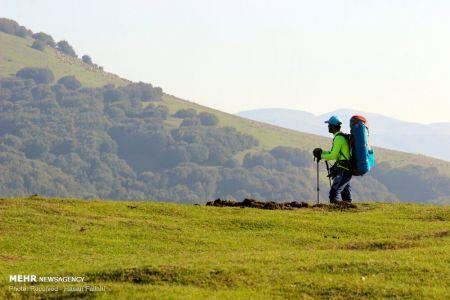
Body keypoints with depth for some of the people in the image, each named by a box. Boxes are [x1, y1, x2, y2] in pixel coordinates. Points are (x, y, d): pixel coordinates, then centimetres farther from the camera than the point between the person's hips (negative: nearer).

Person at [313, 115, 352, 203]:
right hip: (348, 170, 10)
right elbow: (336, 154, 26)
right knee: (346, 197, 9)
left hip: (343, 171, -10)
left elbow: (333, 156, -18)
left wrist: (321, 156, -3)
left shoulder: (339, 138, -13)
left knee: (334, 193, -15)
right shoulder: (343, 137, 18)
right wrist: (323, 152, 15)